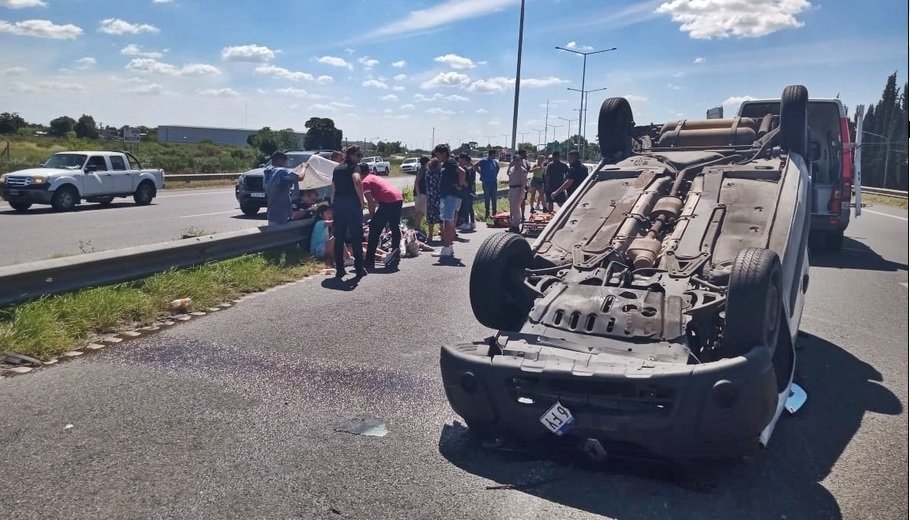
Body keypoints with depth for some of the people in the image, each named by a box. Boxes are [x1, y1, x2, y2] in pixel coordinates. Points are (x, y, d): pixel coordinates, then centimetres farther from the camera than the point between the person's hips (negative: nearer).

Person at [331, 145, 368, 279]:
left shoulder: (337, 168, 18)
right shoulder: (354, 166, -3)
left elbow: (333, 189, 17)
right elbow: (357, 181, -23)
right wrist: (361, 200, -15)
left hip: (337, 203, 6)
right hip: (352, 202, -6)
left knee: (339, 237, 9)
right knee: (356, 237, 3)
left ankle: (339, 269, 10)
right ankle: (359, 269, 6)